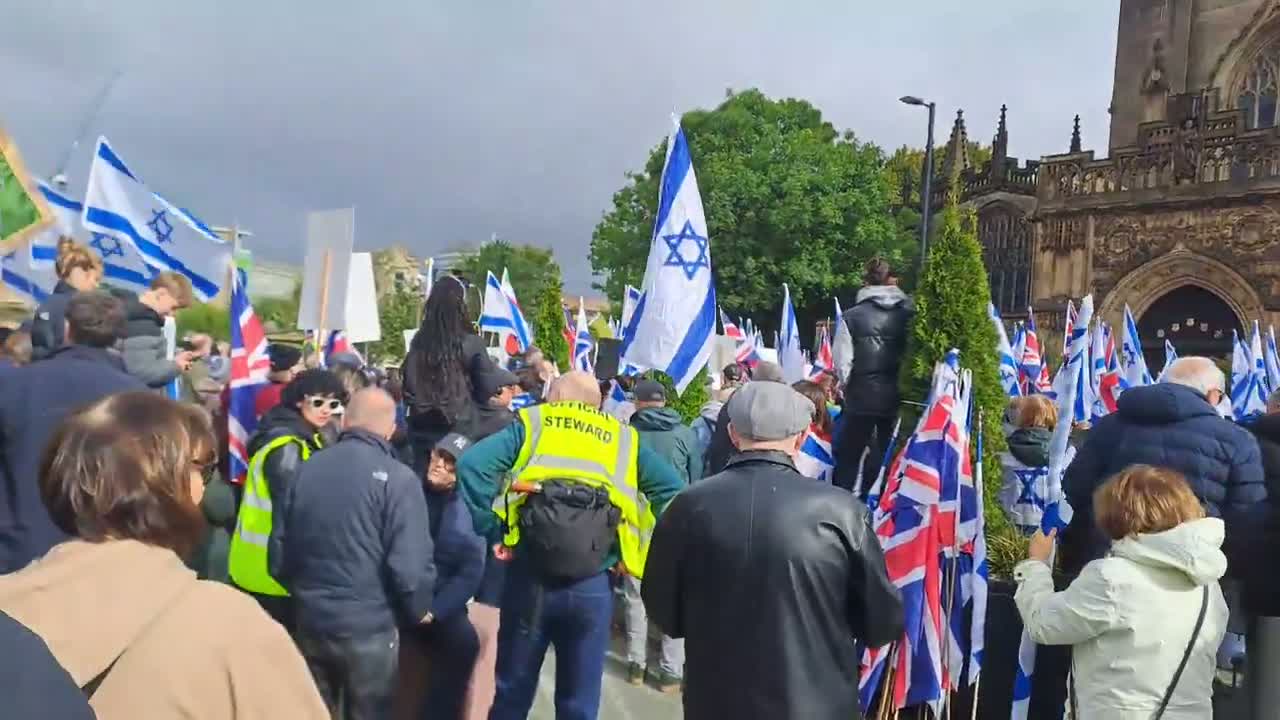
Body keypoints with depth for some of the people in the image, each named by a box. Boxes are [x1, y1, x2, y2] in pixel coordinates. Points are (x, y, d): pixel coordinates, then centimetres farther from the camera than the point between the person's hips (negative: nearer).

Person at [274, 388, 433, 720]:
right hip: (369, 626, -5)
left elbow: (280, 550, 8)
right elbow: (411, 565, -20)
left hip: (309, 621, 5)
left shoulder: (305, 470, 0)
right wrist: (418, 611, 0)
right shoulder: (397, 478, -16)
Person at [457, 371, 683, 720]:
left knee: (512, 692, 17)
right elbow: (671, 488, 2)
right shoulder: (624, 438, 12)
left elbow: (472, 464, -5)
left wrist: (489, 530, -1)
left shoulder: (531, 424, 9)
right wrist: (651, 550, 5)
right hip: (593, 585, 1)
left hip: (530, 577, 0)